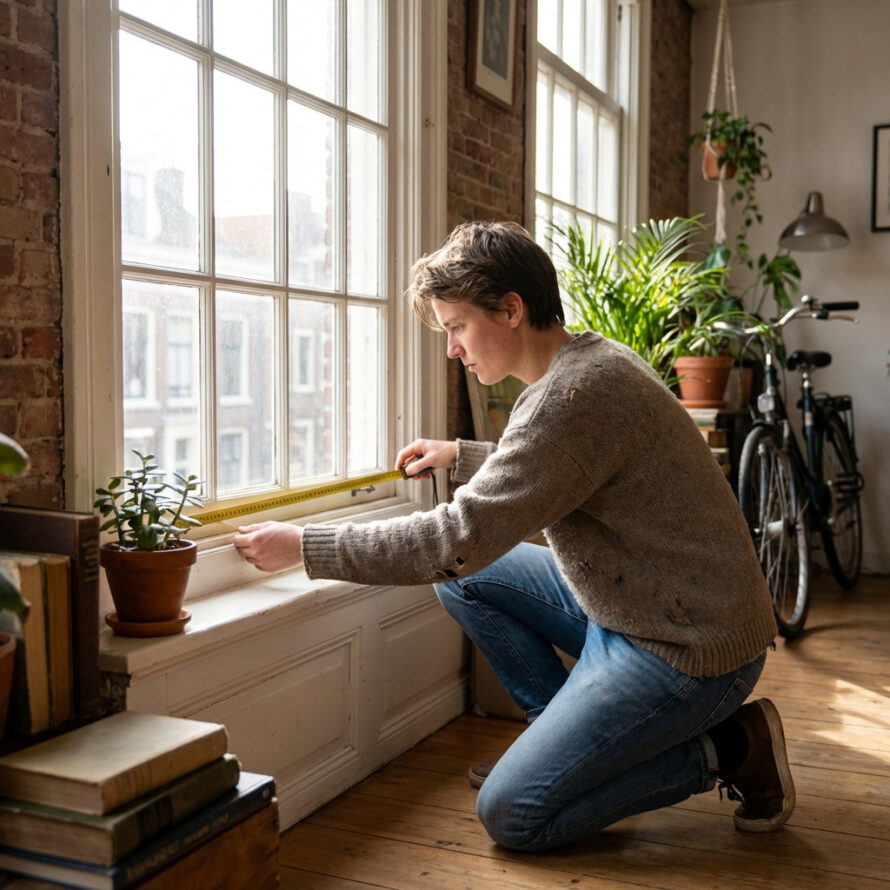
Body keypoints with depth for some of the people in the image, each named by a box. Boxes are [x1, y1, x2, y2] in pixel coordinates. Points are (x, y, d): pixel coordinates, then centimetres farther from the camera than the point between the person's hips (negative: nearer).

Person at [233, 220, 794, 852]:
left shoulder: (573, 394, -25)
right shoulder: (592, 361, 7)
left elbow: (460, 540, -26)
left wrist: (304, 547, -19)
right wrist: (462, 456, 25)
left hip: (689, 650, -9)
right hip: (633, 607, 10)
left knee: (511, 816, -7)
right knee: (465, 579, 9)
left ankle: (727, 748, 2)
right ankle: (568, 733, 17)